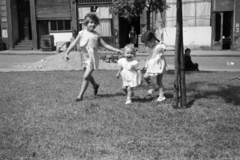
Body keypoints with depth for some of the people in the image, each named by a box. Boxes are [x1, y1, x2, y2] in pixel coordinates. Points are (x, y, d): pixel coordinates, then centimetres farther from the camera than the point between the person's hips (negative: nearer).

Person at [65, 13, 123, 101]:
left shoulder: (97, 35, 0)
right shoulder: (82, 33, 1)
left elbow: (105, 45, 3)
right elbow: (74, 43, 0)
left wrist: (116, 50, -3)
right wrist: (67, 52, -7)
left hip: (93, 58, -3)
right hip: (85, 57, 3)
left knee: (86, 76, -12)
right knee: (88, 75, 20)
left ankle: (80, 95, -2)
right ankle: (95, 85, 50)